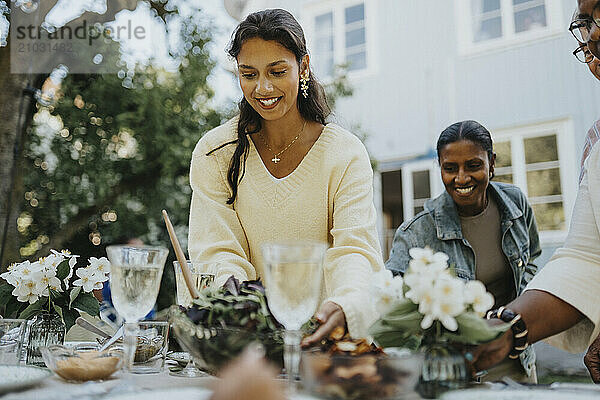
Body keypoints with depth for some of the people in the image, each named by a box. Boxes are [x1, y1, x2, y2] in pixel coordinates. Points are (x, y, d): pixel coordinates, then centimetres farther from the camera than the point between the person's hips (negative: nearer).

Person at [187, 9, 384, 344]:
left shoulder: (346, 153, -4)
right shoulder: (215, 152, 0)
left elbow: (355, 250, -15)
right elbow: (218, 251, -7)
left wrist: (344, 306, -37)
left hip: (320, 329, -1)